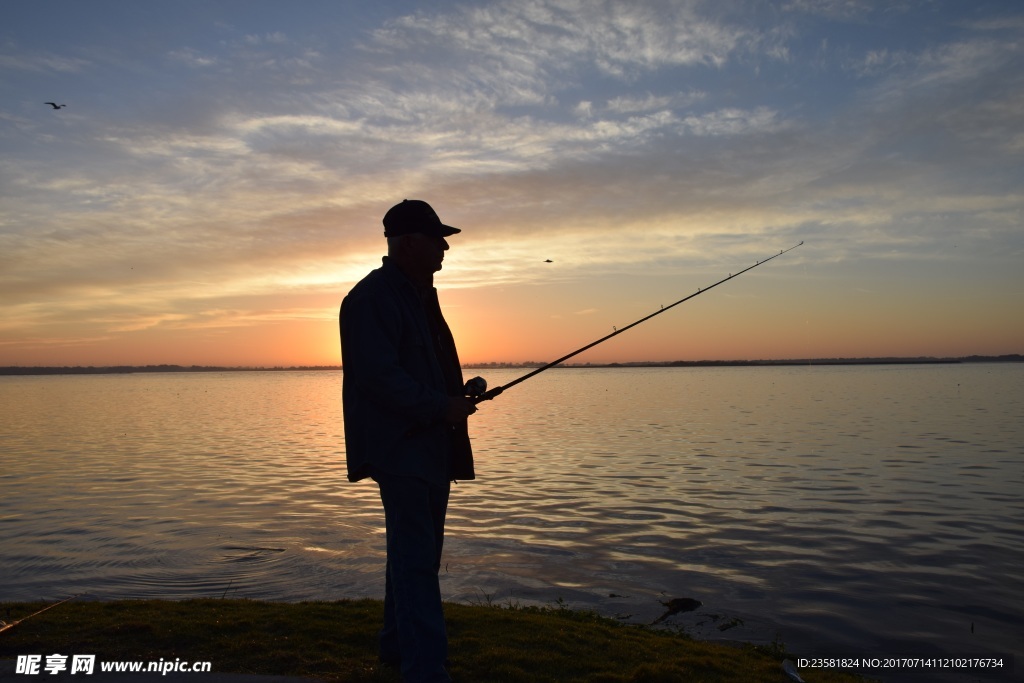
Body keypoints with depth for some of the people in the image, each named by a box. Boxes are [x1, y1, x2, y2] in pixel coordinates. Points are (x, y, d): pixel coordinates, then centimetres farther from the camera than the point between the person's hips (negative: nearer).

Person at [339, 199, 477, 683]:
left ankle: (398, 644, 32)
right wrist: (441, 407, -21)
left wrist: (461, 394, 8)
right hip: (401, 446, -10)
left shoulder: (419, 294, 18)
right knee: (416, 557, -9)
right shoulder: (371, 297, -14)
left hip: (431, 445, 10)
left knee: (416, 552, 17)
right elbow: (378, 375, -22)